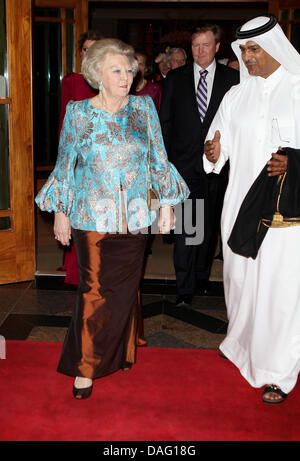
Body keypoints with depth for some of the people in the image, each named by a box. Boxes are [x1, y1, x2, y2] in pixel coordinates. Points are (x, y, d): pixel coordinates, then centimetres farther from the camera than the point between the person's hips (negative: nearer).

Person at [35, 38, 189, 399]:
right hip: (92, 218, -2)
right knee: (95, 292, -1)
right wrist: (61, 213, 5)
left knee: (125, 289, 11)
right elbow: (64, 165, 4)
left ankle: (121, 353, 32)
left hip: (135, 217, 2)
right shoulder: (78, 113, -2)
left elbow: (159, 159, 8)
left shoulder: (144, 108, 3)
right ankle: (86, 367, 15)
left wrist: (166, 203, 6)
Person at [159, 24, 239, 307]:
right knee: (185, 227, -6)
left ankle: (201, 277, 29)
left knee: (209, 226, 12)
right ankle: (185, 288, 0)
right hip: (184, 164, -1)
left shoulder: (232, 79, 4)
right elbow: (164, 122, 8)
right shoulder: (175, 79, 6)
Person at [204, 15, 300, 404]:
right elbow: (221, 144, 12)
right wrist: (213, 153, -11)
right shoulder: (236, 96, 11)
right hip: (241, 204, 4)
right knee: (240, 276, 12)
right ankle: (242, 343, 35)